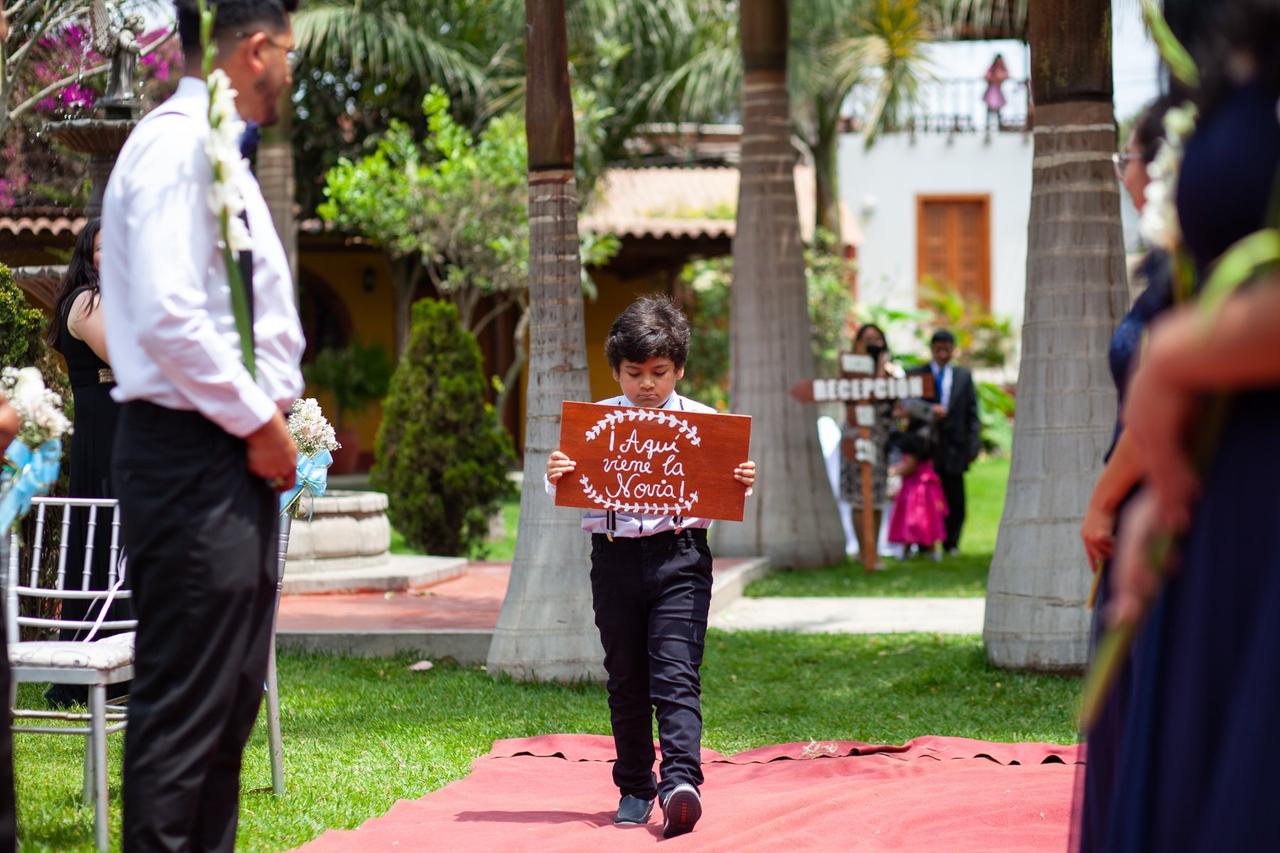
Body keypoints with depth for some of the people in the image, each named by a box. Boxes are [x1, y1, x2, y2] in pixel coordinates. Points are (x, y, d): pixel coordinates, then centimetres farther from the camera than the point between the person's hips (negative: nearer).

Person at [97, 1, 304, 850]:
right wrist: (257, 422, -15)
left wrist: (272, 413, 10)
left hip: (235, 453, 10)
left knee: (229, 696, 14)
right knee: (185, 703, -8)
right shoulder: (178, 145, -13)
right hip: (194, 454, -10)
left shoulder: (216, 150, 18)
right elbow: (168, 318, -23)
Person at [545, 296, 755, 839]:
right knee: (626, 680, 10)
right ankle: (635, 790, 20)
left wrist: (743, 484, -13)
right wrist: (555, 477, -16)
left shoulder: (702, 421, 4)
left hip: (680, 555, -2)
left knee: (676, 673, -12)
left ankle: (680, 781, -22)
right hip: (615, 555, 2)